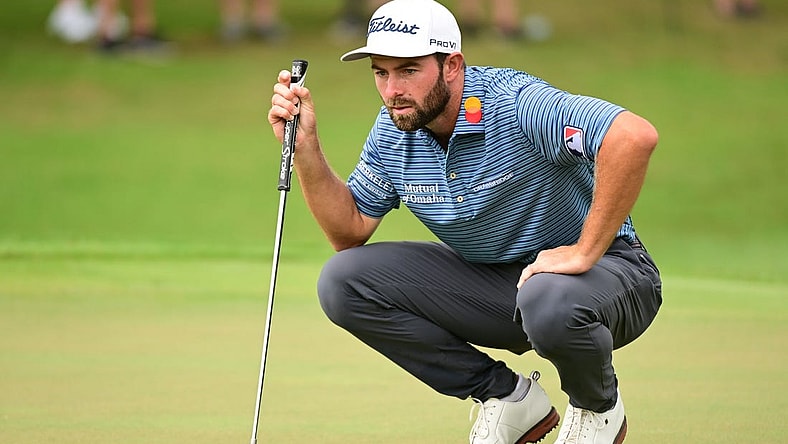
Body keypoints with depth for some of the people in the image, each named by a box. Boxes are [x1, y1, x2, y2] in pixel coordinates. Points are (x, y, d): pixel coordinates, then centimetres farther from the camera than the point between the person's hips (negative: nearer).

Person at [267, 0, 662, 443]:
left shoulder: (516, 103, -26)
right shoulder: (393, 131, -3)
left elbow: (636, 136, -41)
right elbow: (350, 230, 5)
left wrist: (585, 252, -35)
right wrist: (305, 146, -9)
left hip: (606, 270, -7)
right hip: (492, 281, 7)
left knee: (550, 301, -43)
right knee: (343, 282, -9)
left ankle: (599, 407, -4)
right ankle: (507, 396, 1)